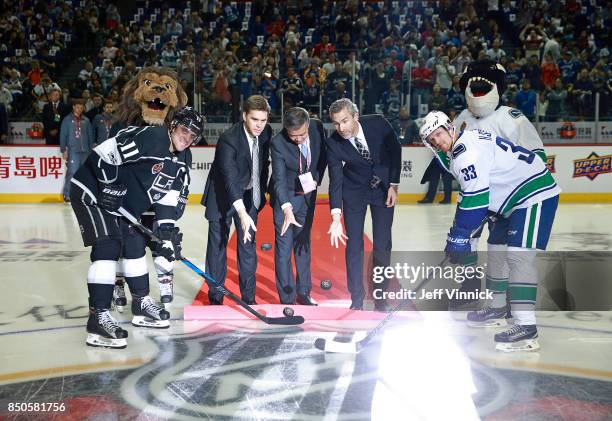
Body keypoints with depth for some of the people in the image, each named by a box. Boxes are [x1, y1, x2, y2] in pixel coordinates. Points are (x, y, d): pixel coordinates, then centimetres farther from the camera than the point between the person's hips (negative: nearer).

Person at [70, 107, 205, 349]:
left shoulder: (179, 160, 5)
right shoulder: (148, 137, -24)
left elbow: (167, 193, 11)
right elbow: (104, 153, -27)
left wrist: (167, 228, 5)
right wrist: (108, 186, -24)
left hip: (122, 204, 10)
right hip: (92, 192, -10)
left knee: (135, 246, 14)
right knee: (108, 247, -19)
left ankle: (141, 304, 29)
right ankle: (98, 318, -21)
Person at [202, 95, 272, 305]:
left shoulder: (266, 132, -9)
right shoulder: (228, 139, -29)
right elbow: (230, 178, -37)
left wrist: (261, 191, 8)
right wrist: (242, 213, -45)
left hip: (249, 196, 5)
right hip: (222, 197, -5)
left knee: (248, 245, 6)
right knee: (218, 246, 2)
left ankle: (248, 297, 13)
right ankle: (215, 297, 13)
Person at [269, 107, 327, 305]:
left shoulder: (317, 127, -16)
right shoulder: (278, 143, -28)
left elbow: (323, 155, 3)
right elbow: (279, 179, -33)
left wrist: (316, 178, -9)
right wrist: (287, 209, -44)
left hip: (307, 194, 5)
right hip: (285, 197, -4)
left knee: (303, 243, 15)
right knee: (284, 246, -4)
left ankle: (303, 292, 26)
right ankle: (287, 298, 5)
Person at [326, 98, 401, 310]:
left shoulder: (378, 124, -23)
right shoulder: (333, 143, -23)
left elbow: (395, 150, -6)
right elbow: (335, 181, -23)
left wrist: (393, 185, -8)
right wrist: (336, 217, -33)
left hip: (383, 187, 0)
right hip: (354, 191, 0)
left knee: (383, 245, 2)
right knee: (354, 245, -1)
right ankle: (356, 297, 13)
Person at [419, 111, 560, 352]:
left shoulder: (468, 149, -20)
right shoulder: (460, 151, 13)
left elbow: (475, 198, -25)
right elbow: (471, 197, 19)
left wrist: (458, 238, -20)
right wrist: (461, 236, 16)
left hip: (535, 194, -11)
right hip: (515, 196, 11)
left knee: (518, 255, -20)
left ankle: (526, 326, -23)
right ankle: (498, 307, 32)